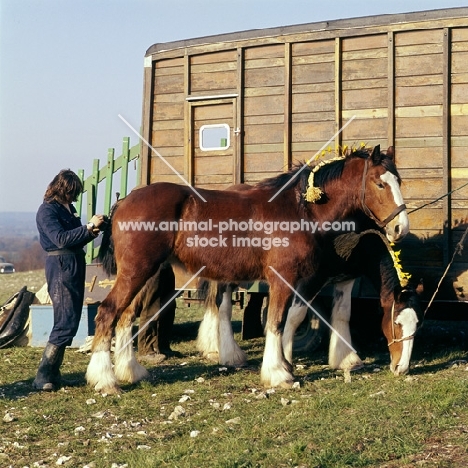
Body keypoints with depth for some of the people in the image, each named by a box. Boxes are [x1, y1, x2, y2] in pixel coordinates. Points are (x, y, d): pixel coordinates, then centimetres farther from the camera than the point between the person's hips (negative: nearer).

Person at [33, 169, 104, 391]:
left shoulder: (68, 208, 15)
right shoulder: (47, 211, -11)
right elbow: (61, 239, -22)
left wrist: (91, 232, 2)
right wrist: (89, 227, -22)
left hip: (76, 265, 9)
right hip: (61, 266, -9)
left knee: (70, 321, 11)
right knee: (67, 323, -13)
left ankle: (52, 371, 17)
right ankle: (43, 376, -10)